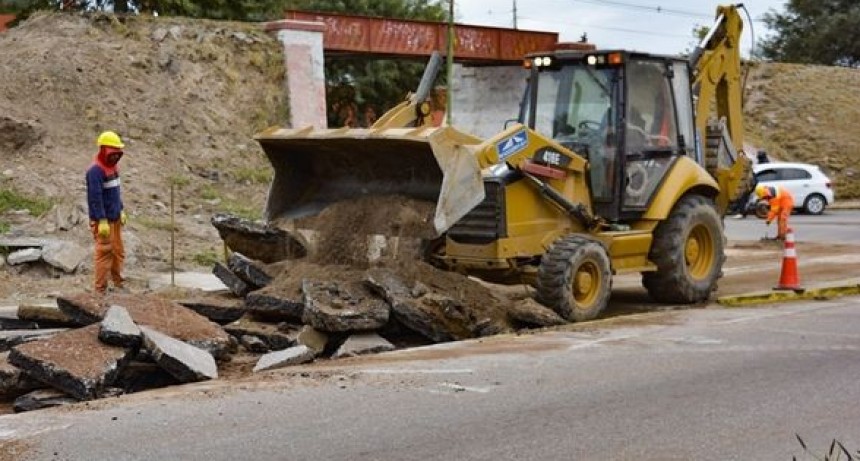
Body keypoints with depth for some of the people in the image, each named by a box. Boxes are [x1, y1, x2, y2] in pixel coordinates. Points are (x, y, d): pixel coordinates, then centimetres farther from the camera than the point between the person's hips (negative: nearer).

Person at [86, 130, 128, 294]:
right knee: (104, 253, -6)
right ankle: (100, 289, -1)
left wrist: (121, 211, 19)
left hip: (115, 218, 9)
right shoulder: (95, 170, -18)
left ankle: (118, 283, 23)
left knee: (118, 251, 13)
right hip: (103, 220, -9)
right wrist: (102, 221, -24)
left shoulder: (113, 166, 10)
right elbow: (95, 198, -22)